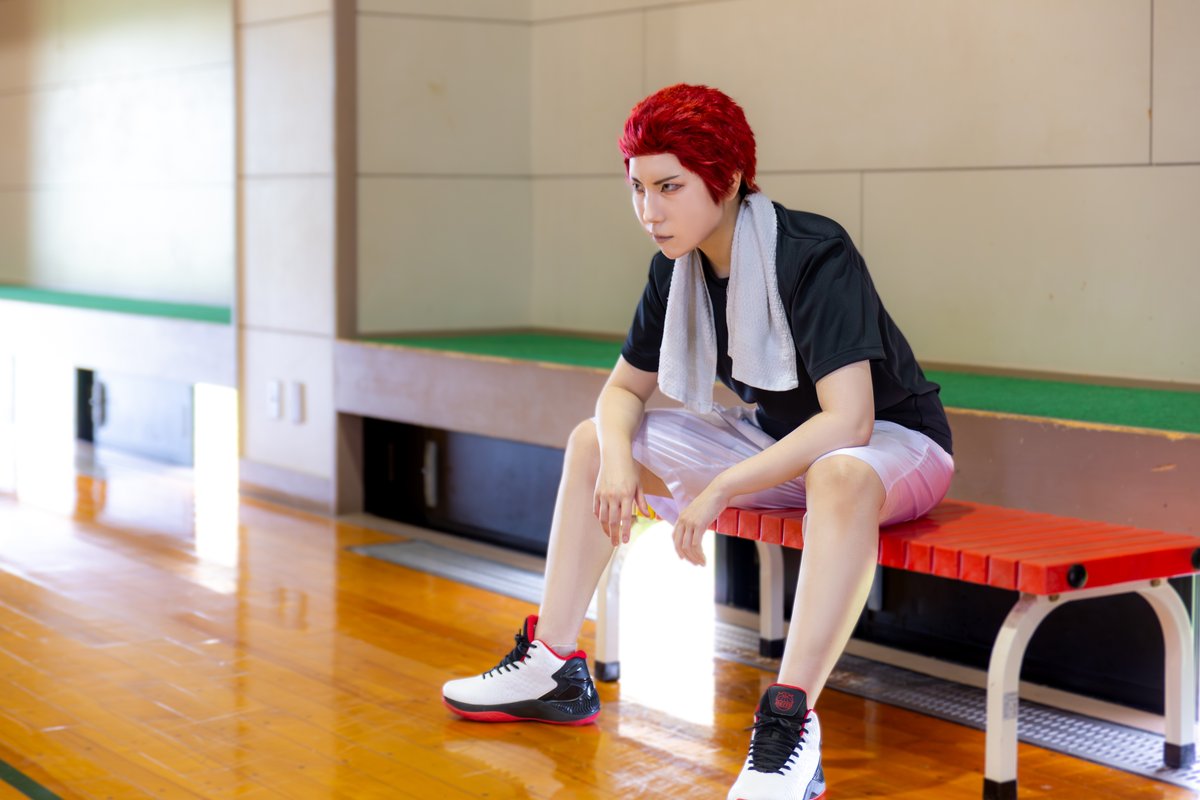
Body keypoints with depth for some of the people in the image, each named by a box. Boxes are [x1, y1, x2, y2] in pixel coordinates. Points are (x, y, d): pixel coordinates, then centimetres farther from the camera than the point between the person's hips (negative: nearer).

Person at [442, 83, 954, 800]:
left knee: (840, 477, -45)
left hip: (892, 441, -8)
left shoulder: (815, 257, -27)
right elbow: (624, 388, 5)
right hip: (776, 441, 8)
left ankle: (791, 723, -44)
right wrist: (619, 457, -17)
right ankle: (554, 670, 7)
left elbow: (848, 422, -35)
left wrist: (720, 489, -33)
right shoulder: (678, 269, -4)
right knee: (593, 444, 5)